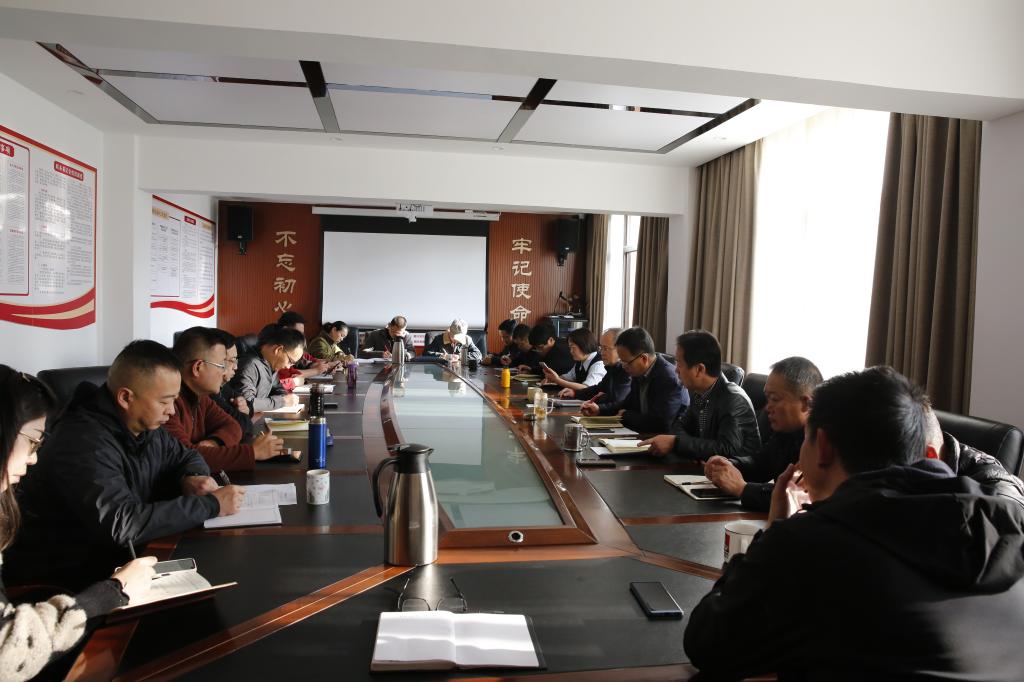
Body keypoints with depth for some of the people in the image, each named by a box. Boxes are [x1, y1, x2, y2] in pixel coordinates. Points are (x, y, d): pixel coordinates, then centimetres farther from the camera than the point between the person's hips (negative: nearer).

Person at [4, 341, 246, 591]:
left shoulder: (145, 427, 0)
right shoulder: (83, 443, -26)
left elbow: (186, 456, 17)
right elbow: (124, 524, -34)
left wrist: (192, 477, -7)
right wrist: (211, 505, -26)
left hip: (118, 557, 8)